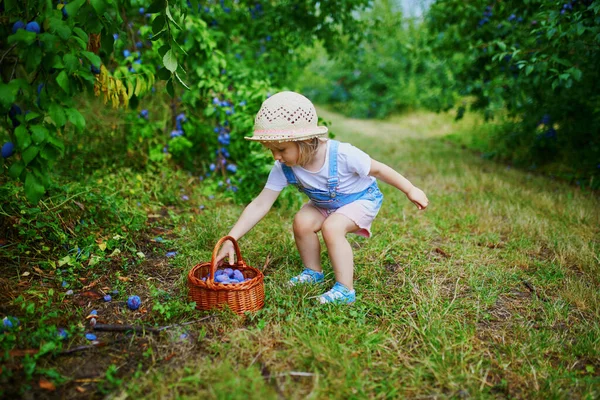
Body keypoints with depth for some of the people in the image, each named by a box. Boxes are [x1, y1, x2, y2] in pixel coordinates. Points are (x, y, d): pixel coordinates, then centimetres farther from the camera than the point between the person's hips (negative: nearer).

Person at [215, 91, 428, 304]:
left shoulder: (342, 154, -36)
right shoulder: (283, 168, -23)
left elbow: (378, 169, -20)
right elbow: (260, 205, -22)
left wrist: (411, 190, -13)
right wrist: (231, 239, -29)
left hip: (361, 199, -5)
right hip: (325, 204, 5)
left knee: (331, 227, -28)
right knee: (302, 222, -19)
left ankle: (345, 289, -16)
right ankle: (313, 272, 6)